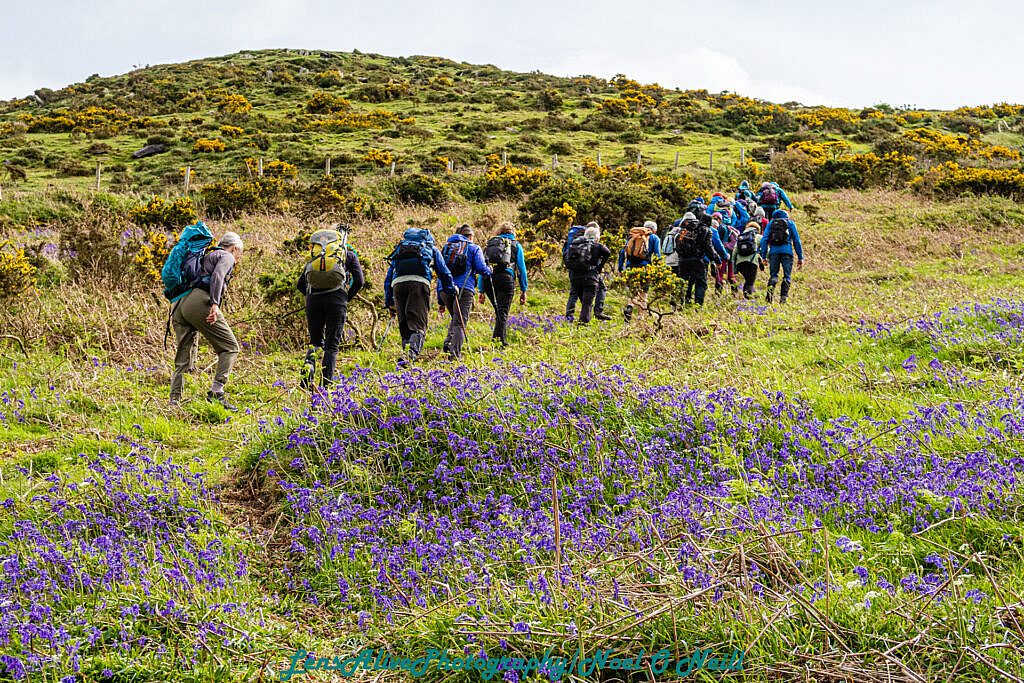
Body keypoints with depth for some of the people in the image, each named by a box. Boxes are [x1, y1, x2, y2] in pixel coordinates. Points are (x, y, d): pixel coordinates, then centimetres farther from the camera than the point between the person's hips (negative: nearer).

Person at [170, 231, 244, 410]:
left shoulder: (207, 256, 36)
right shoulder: (226, 257, 12)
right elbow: (217, 276, -10)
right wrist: (215, 304, -21)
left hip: (179, 306, 8)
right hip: (199, 302, -8)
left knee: (182, 361, 9)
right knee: (230, 347, -3)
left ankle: (174, 402, 0)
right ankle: (216, 392, -16)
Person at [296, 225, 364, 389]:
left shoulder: (314, 256, 26)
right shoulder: (349, 254, 19)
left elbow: (300, 284, 20)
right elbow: (359, 280, 6)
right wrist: (347, 298, 17)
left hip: (313, 299, 2)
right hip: (336, 299, -2)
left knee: (315, 340, 17)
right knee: (332, 344, 5)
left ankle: (308, 366, -13)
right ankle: (325, 385, -4)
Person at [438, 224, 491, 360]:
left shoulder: (446, 248, 25)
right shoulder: (474, 248, 12)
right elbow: (481, 268, -3)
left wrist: (441, 301, 25)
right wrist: (489, 271, 23)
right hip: (464, 289, -4)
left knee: (455, 318, 23)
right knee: (460, 322, -4)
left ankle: (449, 342, 0)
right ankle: (454, 353, -17)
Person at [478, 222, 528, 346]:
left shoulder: (490, 243, 24)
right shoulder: (516, 245, 16)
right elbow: (522, 268, 9)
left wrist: (481, 290, 17)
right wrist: (523, 290, 11)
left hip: (488, 280, 3)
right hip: (505, 279, -3)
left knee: (499, 312, 18)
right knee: (503, 313, -5)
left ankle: (496, 338, 13)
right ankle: (501, 340, -17)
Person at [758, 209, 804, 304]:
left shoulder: (770, 224, 17)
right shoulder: (790, 223, 16)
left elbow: (764, 240, 7)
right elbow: (797, 241, 10)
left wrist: (763, 257, 5)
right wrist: (800, 257, 11)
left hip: (773, 252, 1)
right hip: (787, 252, -1)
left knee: (773, 275, 6)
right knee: (787, 276, 4)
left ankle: (770, 290, -22)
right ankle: (783, 297, -11)